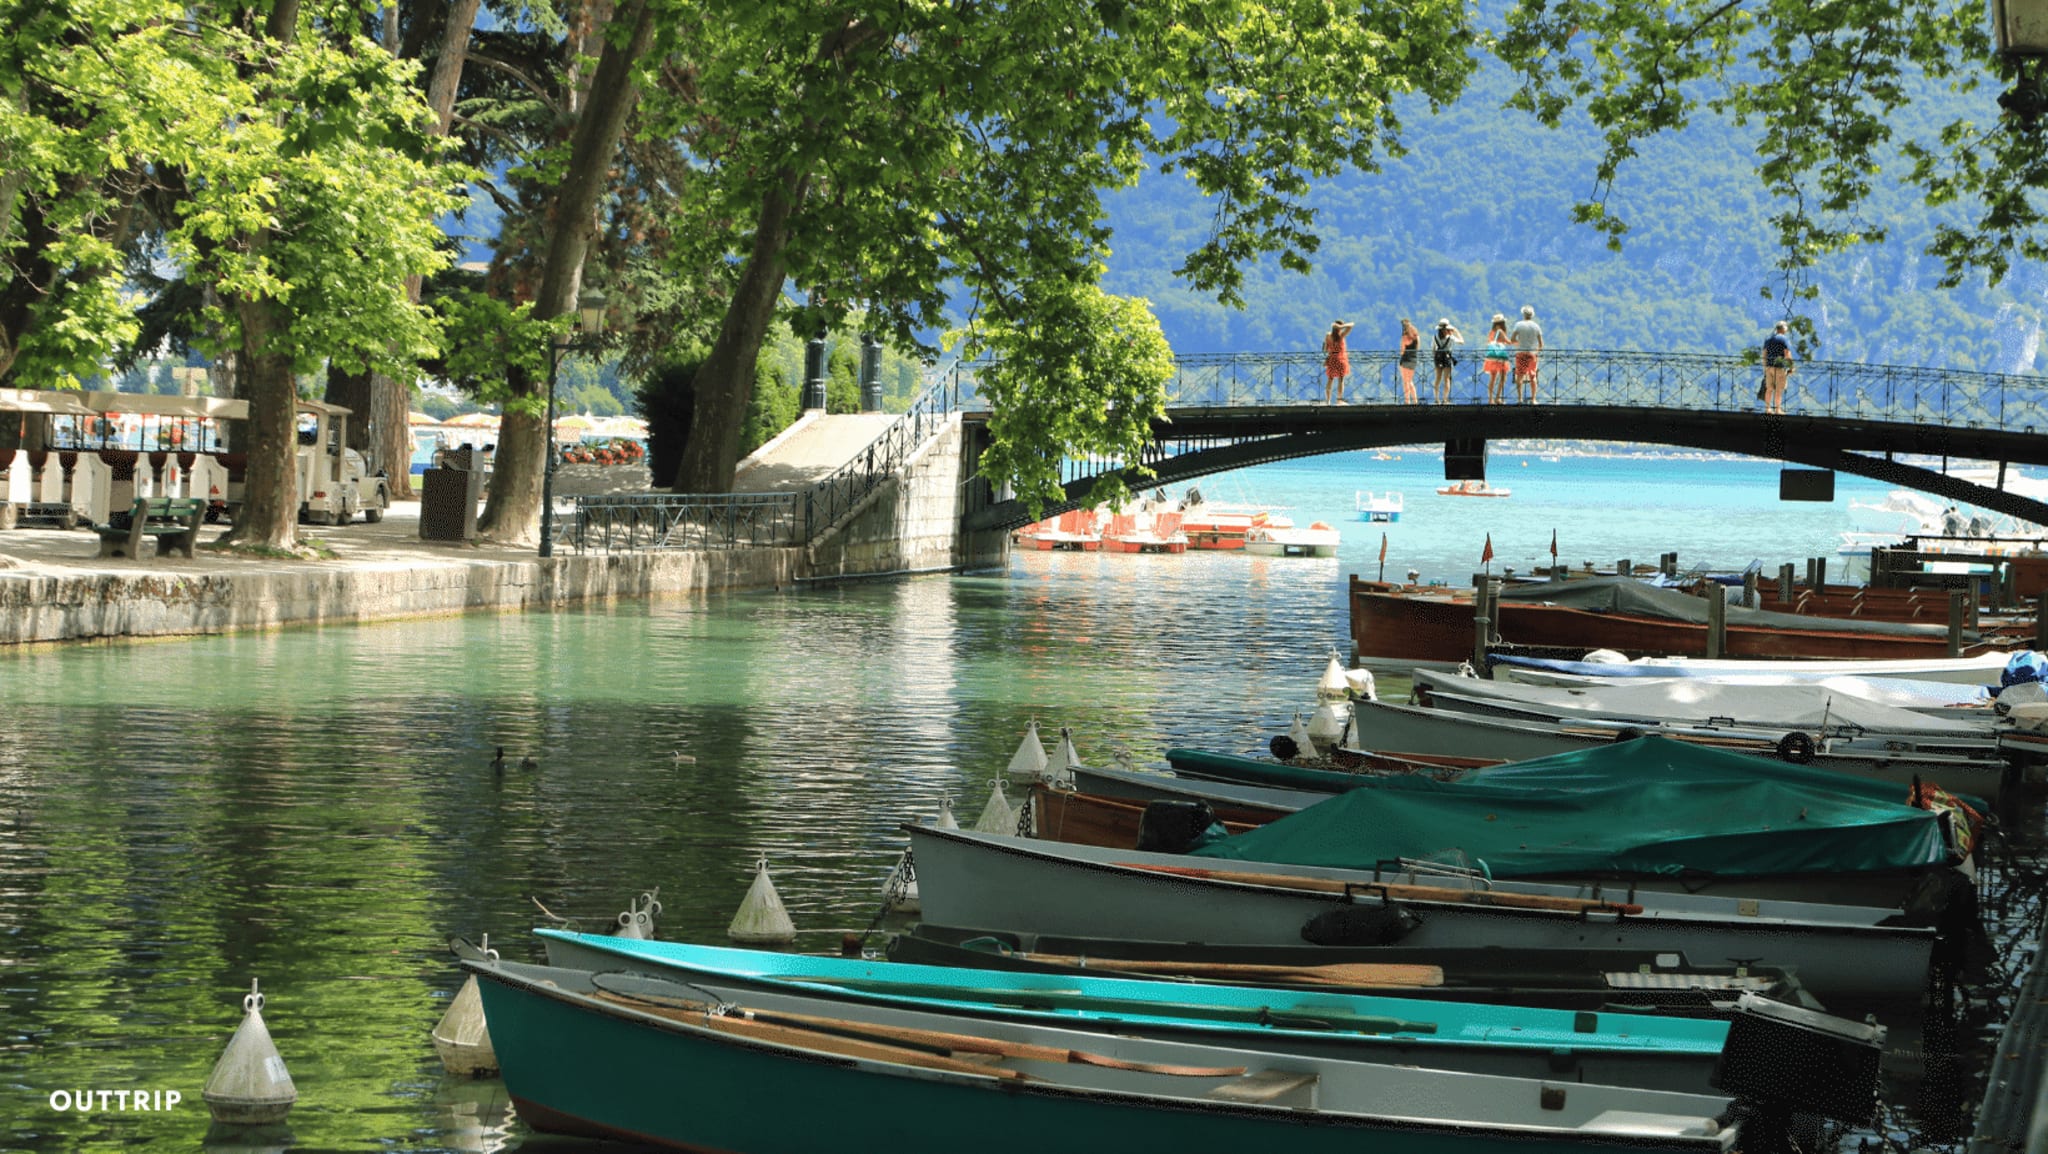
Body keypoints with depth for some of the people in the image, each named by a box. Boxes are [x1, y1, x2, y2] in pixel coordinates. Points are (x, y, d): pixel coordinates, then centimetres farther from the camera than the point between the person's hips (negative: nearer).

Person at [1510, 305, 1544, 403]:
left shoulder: (1519, 324, -3)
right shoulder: (1536, 326, 3)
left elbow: (1512, 339, -8)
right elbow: (1541, 343, 2)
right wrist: (1538, 349, 21)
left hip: (1521, 353, -2)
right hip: (1532, 353, 2)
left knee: (1519, 376, 3)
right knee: (1532, 377, 11)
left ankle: (1520, 398, -7)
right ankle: (1533, 399, 7)